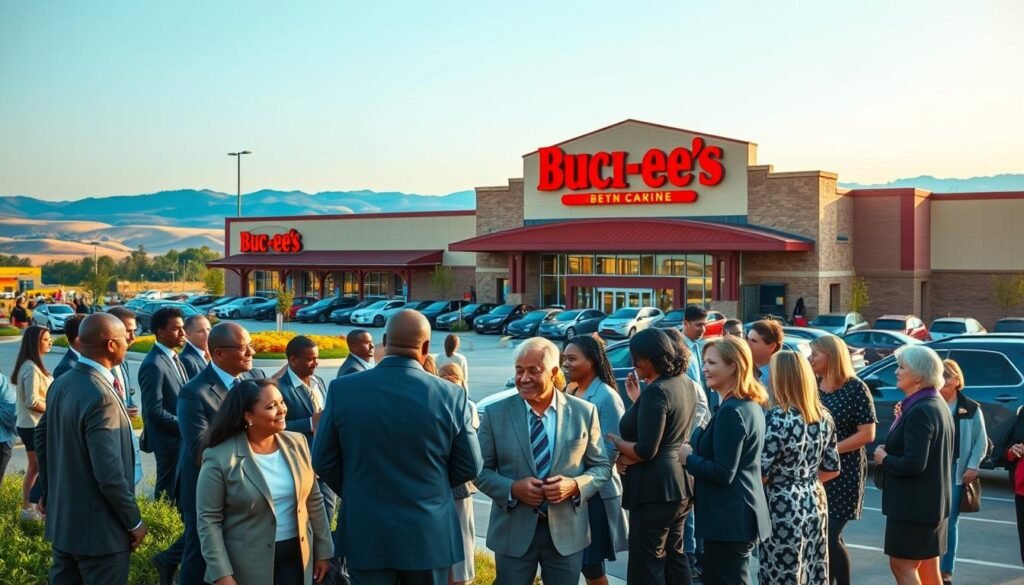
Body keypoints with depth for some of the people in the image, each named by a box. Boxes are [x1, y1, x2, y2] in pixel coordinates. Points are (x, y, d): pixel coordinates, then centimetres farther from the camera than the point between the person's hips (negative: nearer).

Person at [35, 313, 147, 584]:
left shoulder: (61, 383, 1)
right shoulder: (101, 397, -26)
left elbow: (42, 437, 15)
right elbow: (109, 475, -27)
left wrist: (49, 491, 27)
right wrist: (134, 521, -14)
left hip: (63, 519, 9)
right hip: (99, 529, -9)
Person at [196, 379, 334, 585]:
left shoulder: (297, 444, -1)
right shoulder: (220, 458, -14)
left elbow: (314, 501, 6)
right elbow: (208, 520, -11)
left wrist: (323, 551, 8)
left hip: (295, 557, 4)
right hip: (247, 565, -4)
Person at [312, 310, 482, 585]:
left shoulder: (342, 389, -10)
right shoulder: (451, 395, -11)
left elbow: (323, 461, -2)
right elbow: (469, 467, -3)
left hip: (366, 533, 1)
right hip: (430, 534, 0)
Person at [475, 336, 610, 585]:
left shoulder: (584, 412, -1)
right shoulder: (496, 414, -2)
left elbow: (602, 466, 5)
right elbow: (481, 470, 2)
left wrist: (575, 485, -15)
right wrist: (512, 488, -16)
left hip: (567, 532, 1)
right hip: (513, 532, 0)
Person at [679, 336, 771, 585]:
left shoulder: (731, 411, -20)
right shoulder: (751, 405, 11)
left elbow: (722, 473, -23)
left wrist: (688, 458, -9)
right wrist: (696, 448, 6)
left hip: (729, 519, -10)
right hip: (740, 514, 10)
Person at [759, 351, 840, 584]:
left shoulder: (776, 418, -18)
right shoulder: (823, 417, 4)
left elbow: (762, 473, -16)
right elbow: (832, 469, 11)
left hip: (784, 510, -7)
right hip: (815, 504, 7)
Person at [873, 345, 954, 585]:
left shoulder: (919, 412, -21)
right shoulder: (938, 404, 10)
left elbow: (913, 464, -27)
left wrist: (884, 459, -11)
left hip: (913, 503, -10)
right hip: (932, 501, 10)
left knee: (902, 565, -2)